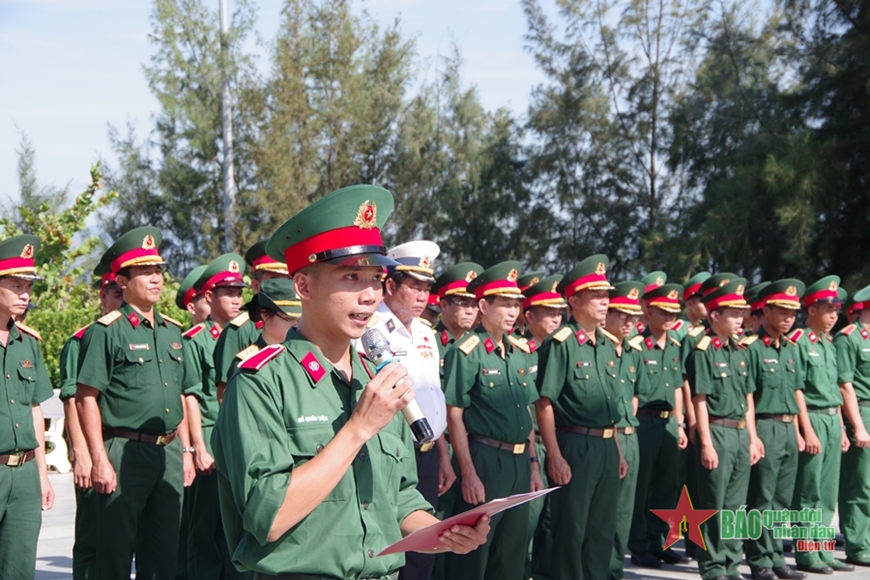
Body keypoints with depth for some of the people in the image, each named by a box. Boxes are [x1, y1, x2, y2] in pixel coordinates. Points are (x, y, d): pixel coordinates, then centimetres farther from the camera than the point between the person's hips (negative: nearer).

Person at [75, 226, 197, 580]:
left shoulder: (172, 332, 14)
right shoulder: (106, 332, -7)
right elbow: (86, 399, -11)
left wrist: (185, 451, 16)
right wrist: (100, 461, -16)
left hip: (169, 453, 7)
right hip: (125, 453, -7)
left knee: (164, 552, 12)